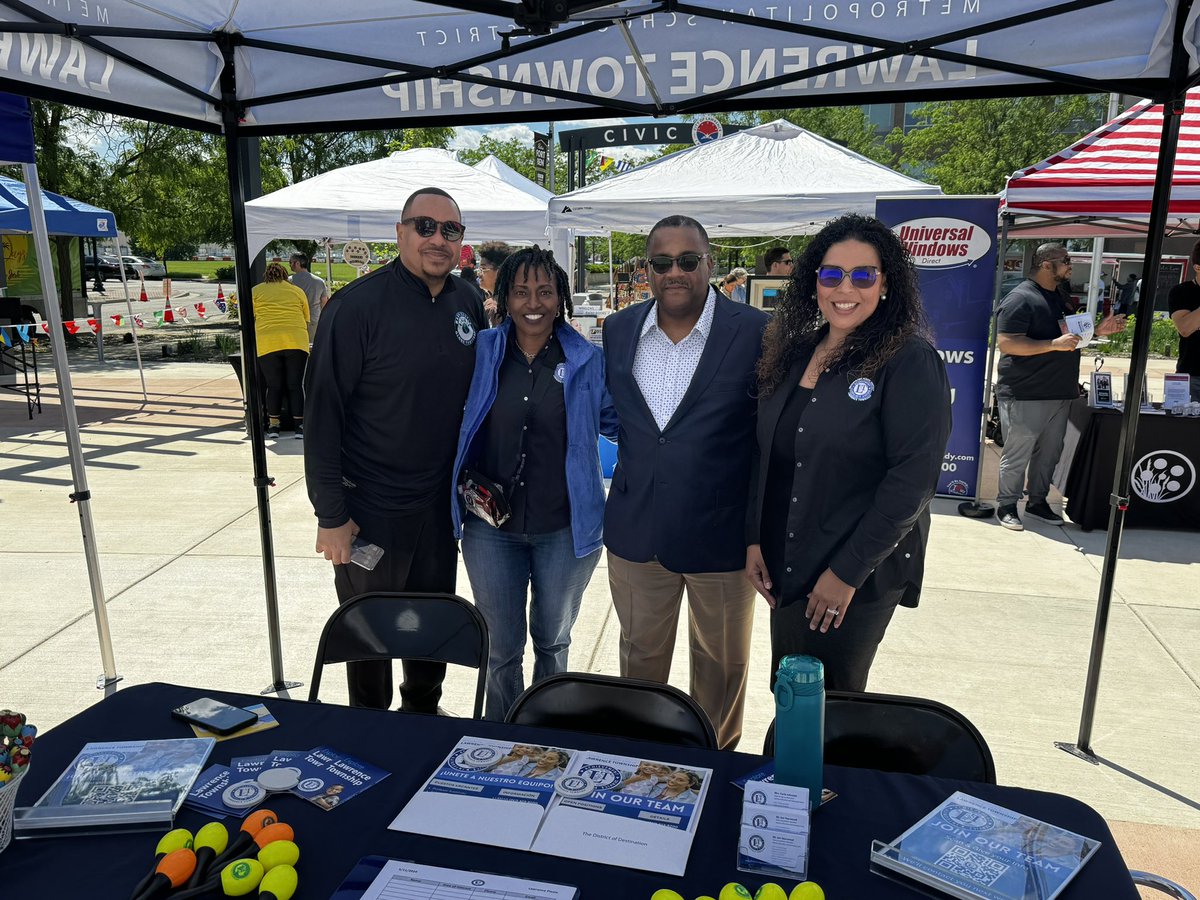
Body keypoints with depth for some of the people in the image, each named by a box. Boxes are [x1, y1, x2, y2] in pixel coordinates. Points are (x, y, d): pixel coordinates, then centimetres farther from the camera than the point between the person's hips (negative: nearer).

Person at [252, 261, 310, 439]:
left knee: (274, 386, 8)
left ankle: (273, 426, 12)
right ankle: (300, 426, 2)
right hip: (296, 342, 0)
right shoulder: (298, 291, 19)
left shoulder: (256, 291, 16)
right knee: (296, 385, 4)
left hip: (267, 343, 0)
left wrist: (253, 342, 30)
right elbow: (306, 320, 23)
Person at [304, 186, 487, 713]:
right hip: (370, 508, -5)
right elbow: (323, 411, -14)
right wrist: (331, 515, -14)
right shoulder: (358, 305, -15)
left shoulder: (468, 303, 2)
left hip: (441, 506, 5)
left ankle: (423, 712, 43)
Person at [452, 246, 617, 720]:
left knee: (552, 641, 20)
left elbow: (617, 421, 3)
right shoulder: (481, 353, -2)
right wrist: (465, 484, -4)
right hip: (490, 526, 0)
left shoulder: (588, 361, -3)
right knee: (500, 648, 11)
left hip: (564, 529, 0)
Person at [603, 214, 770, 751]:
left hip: (721, 532, -3)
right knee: (640, 656, 21)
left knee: (721, 663, 18)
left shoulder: (756, 333, -11)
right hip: (635, 530, 3)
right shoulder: (619, 330, 1)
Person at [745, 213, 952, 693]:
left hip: (859, 576, -5)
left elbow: (912, 480, -17)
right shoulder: (793, 353, 6)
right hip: (784, 567, 6)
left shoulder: (911, 362, -12)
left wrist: (847, 572, -17)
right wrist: (755, 540, 2)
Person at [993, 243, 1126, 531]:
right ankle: (1006, 506, 12)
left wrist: (1098, 330, 11)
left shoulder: (1061, 297, 16)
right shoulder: (1020, 299, -12)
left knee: (1049, 452, 14)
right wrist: (1055, 344, -26)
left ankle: (1037, 502, 27)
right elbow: (1006, 343, -21)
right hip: (1025, 396, -9)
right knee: (1017, 455, -1)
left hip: (1059, 394, 9)